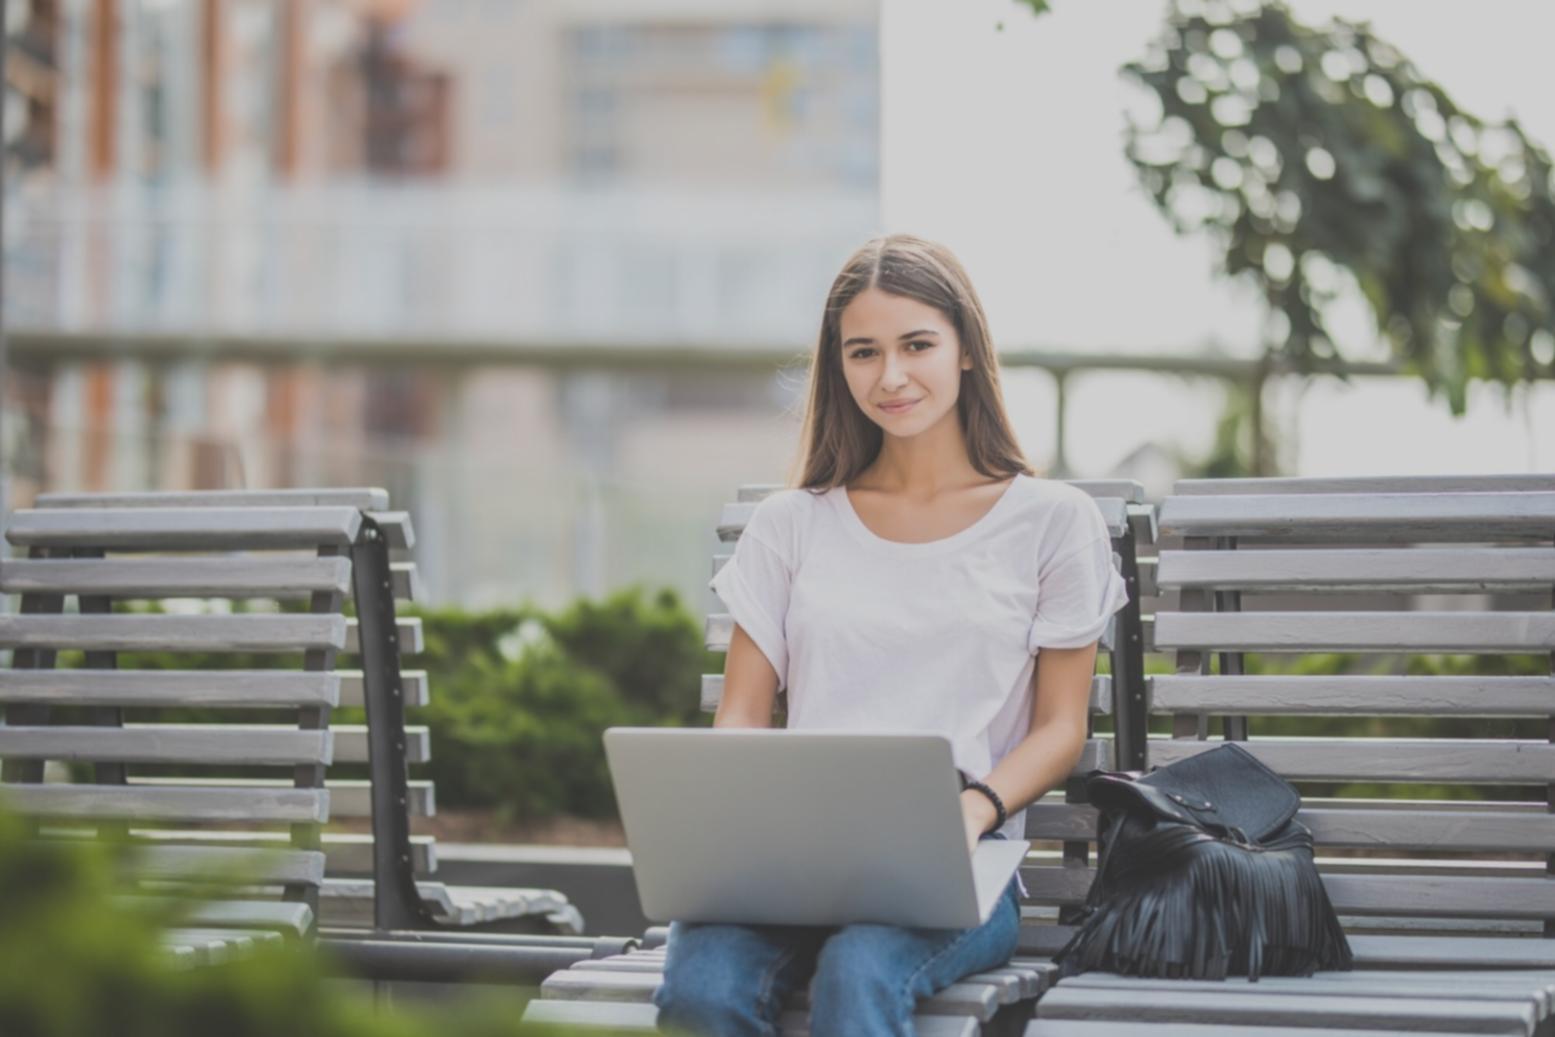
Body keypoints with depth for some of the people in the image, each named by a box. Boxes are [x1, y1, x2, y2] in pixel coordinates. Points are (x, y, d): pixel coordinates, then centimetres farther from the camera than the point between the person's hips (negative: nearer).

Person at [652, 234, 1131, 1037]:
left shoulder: (1052, 521, 11)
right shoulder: (791, 525, 18)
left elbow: (1060, 728, 9)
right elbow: (742, 716, 15)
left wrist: (974, 808, -13)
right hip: (796, 853, 2)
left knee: (858, 972, -37)